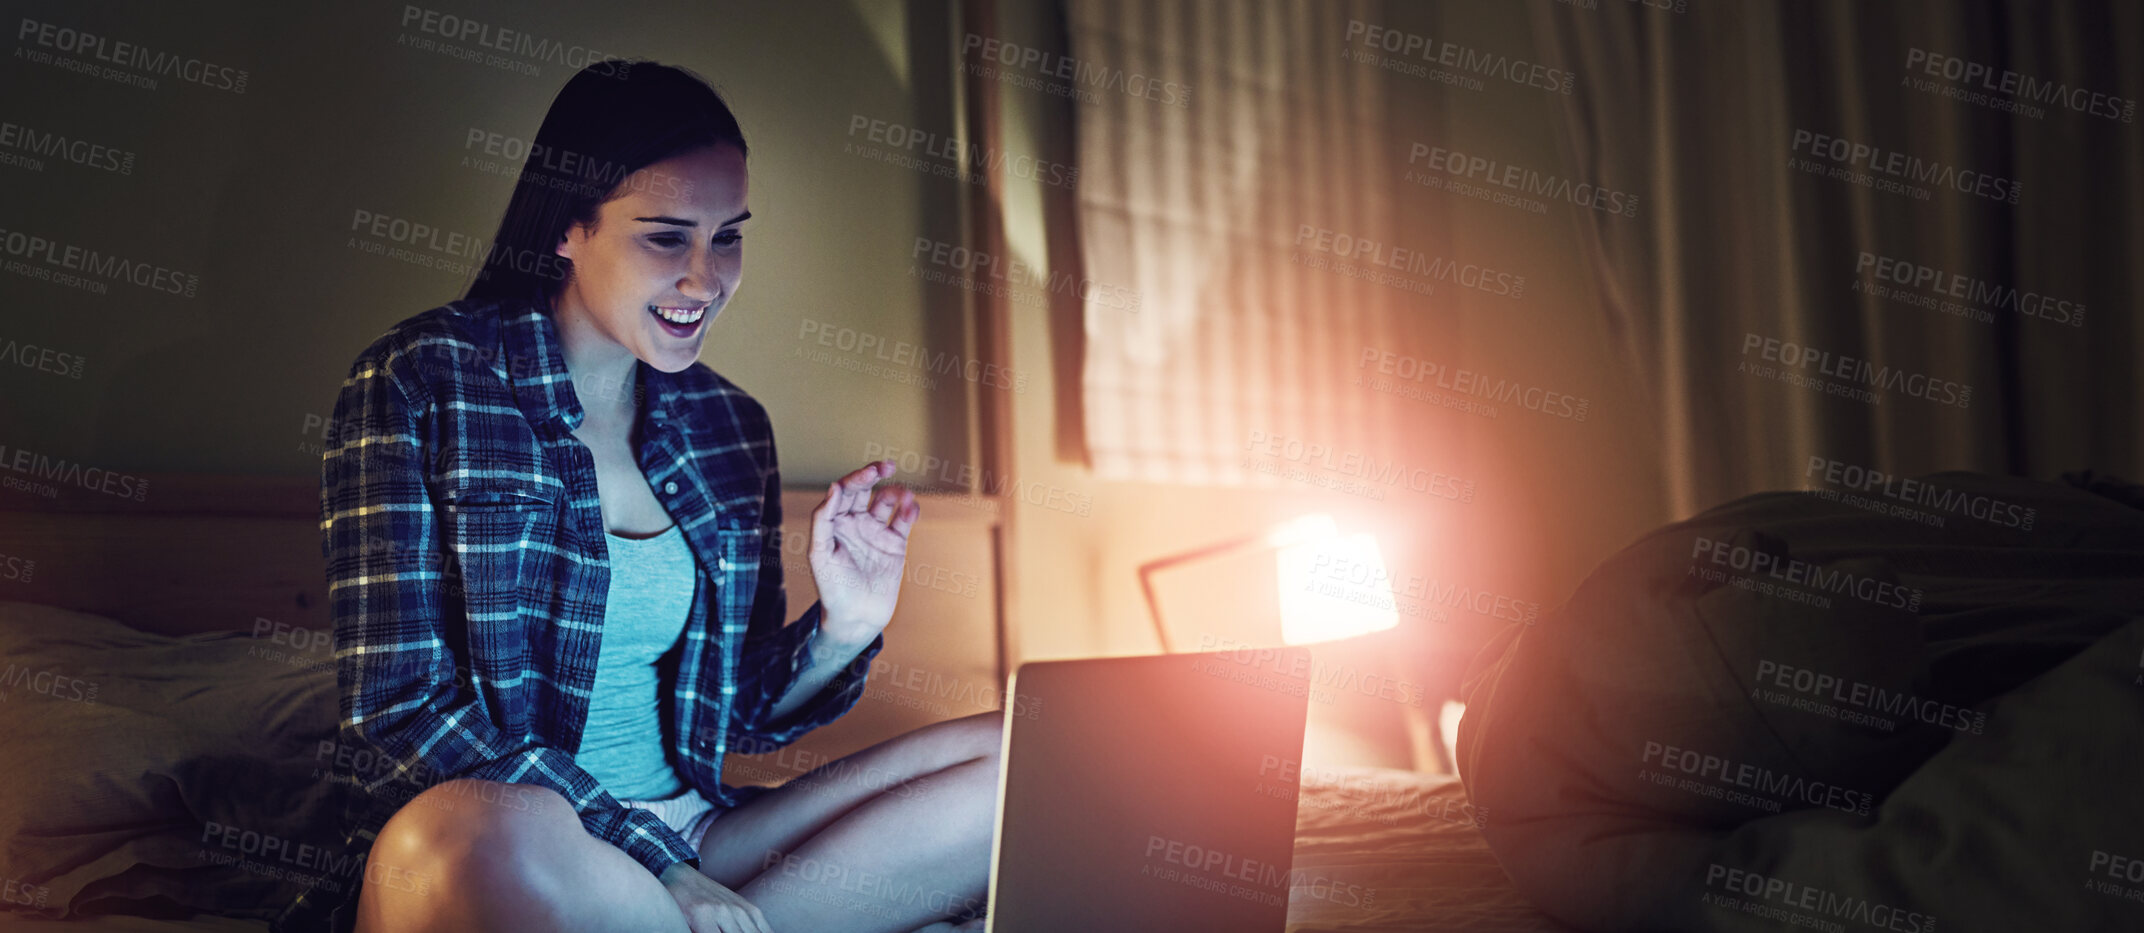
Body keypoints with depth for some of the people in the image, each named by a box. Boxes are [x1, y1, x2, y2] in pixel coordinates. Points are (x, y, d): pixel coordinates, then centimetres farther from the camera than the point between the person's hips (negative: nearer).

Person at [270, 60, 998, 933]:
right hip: (487, 857, -5)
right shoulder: (419, 381, -6)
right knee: (482, 831, -41)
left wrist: (841, 633, -8)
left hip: (686, 840, 6)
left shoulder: (727, 425, 11)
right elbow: (403, 704, -14)